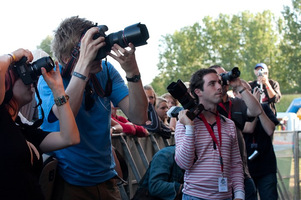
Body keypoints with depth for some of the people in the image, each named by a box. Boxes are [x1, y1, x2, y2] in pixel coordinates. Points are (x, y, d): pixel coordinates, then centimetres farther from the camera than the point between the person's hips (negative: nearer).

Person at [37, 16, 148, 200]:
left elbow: (139, 117, -12)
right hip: (67, 184, -4)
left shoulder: (106, 71, -3)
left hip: (106, 178, 4)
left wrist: (131, 70, -25)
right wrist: (84, 64, -36)